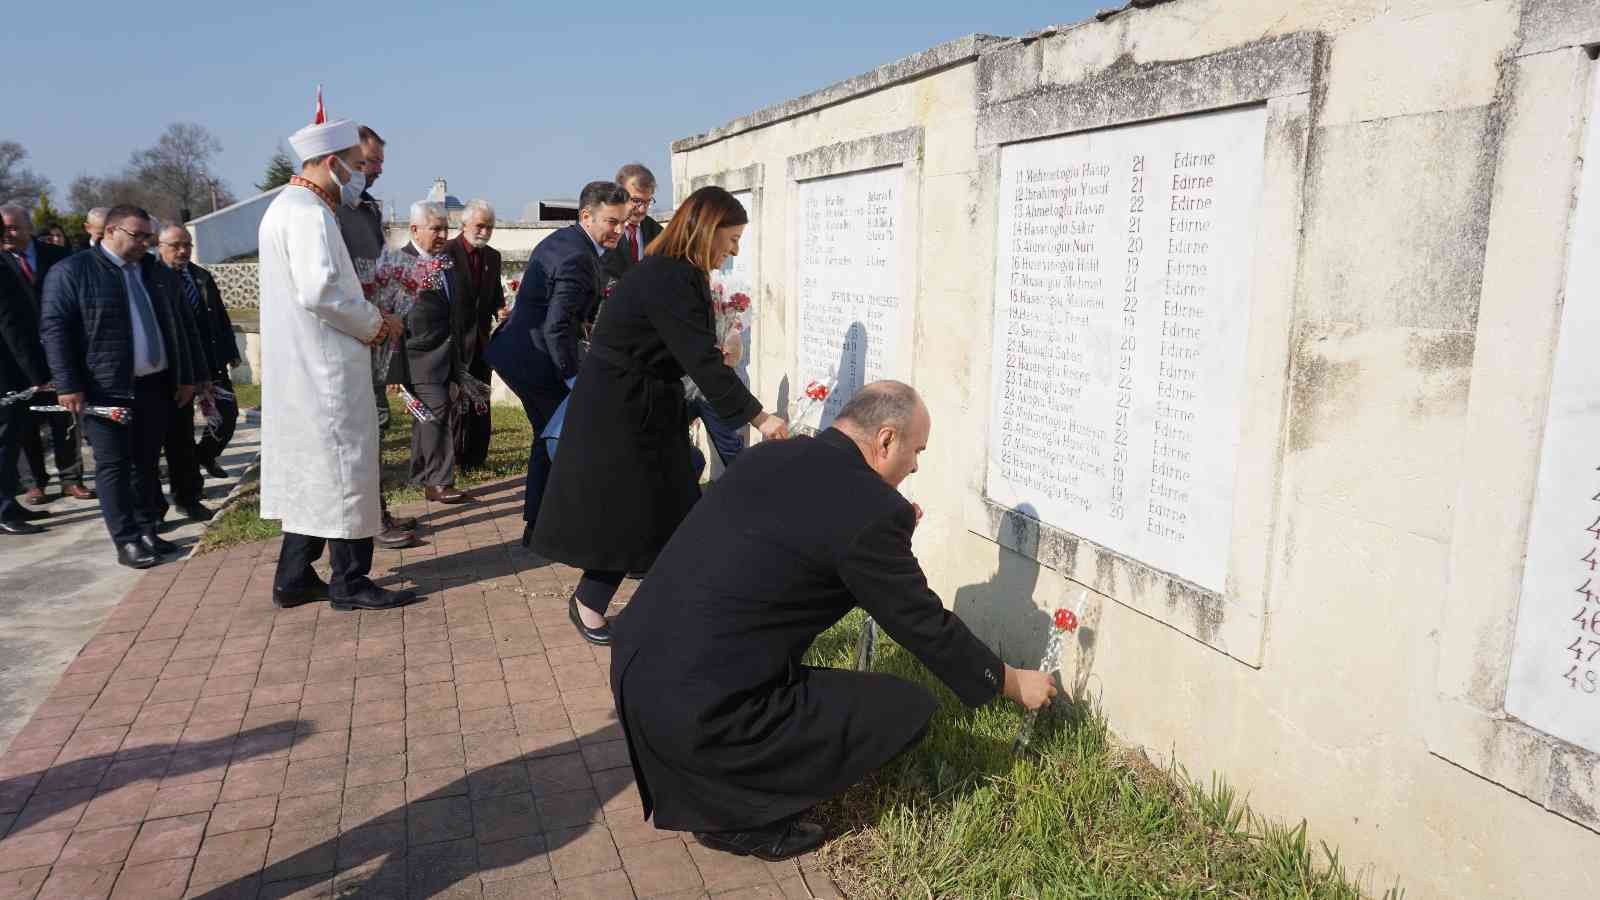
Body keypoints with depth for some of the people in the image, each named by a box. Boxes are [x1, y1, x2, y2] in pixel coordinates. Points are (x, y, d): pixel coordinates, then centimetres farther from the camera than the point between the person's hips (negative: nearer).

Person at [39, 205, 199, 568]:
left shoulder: (158, 273, 14)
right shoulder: (72, 271, -4)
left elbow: (174, 328, 18)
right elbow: (54, 329, -8)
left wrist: (185, 376, 14)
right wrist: (67, 385, -13)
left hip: (154, 385, 5)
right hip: (106, 389, -5)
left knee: (147, 462, 11)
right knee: (113, 465, 0)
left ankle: (147, 531, 19)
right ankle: (126, 541, 4)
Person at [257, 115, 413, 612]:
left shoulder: (289, 206, 17)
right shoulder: (309, 213, -16)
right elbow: (319, 290, -25)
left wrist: (369, 316, 11)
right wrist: (375, 324, -12)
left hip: (304, 366, 10)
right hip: (323, 368, -10)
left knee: (309, 469, 14)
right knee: (343, 467, -2)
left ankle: (294, 578, 21)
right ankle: (350, 582, 6)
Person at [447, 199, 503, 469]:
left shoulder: (493, 257, 11)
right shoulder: (446, 252, -9)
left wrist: (500, 309, -5)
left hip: (480, 339, 6)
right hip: (454, 338, -6)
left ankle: (474, 458, 18)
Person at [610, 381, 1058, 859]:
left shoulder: (771, 455, 8)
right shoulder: (872, 509, -13)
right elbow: (925, 626, -2)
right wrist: (1012, 682, 14)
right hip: (698, 709, -8)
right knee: (910, 709, 0)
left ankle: (704, 784, 24)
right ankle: (738, 815, 8)